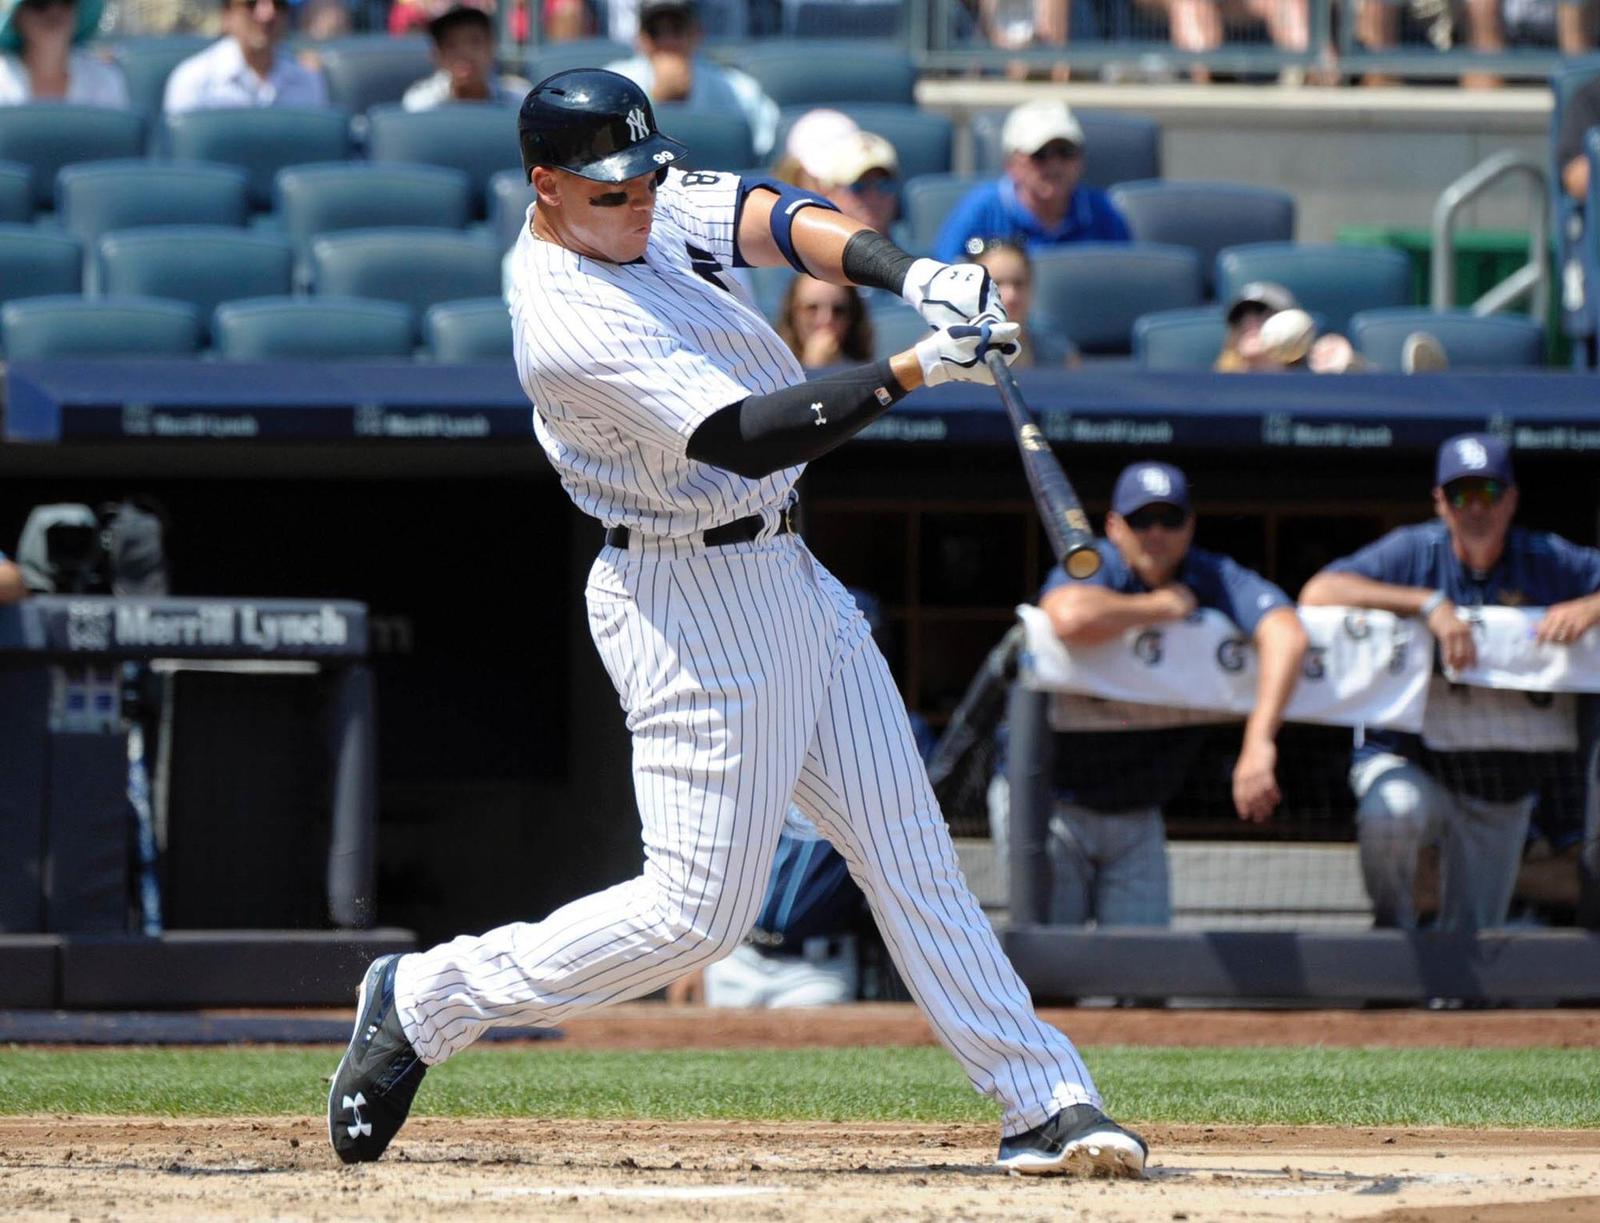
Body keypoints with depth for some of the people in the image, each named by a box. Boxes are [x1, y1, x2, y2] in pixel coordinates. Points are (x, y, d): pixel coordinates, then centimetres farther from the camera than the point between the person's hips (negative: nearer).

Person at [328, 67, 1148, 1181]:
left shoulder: (651, 209, 3)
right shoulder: (567, 324, -24)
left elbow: (776, 221, -10)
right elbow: (742, 437, -29)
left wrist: (912, 275, -29)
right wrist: (913, 369, -35)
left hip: (791, 582, 9)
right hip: (698, 606, -9)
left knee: (909, 848, 6)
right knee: (699, 911, -6)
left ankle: (1046, 1101, 7)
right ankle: (425, 1001, 9)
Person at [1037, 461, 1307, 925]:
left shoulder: (1214, 578, -6)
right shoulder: (1095, 568, -15)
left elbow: (1286, 635, -25)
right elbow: (1072, 618, -42)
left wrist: (1259, 741, -40)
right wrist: (1163, 607, -24)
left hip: (1137, 815, 4)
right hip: (1052, 801, -4)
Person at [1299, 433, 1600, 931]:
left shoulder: (1546, 561, -1)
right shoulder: (1414, 551, -8)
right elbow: (1318, 593, -20)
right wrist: (1428, 603, -29)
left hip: (1500, 780, 3)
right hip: (1404, 758, -3)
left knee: (1471, 942, 6)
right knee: (1390, 814, -36)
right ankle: (1393, 933, -9)